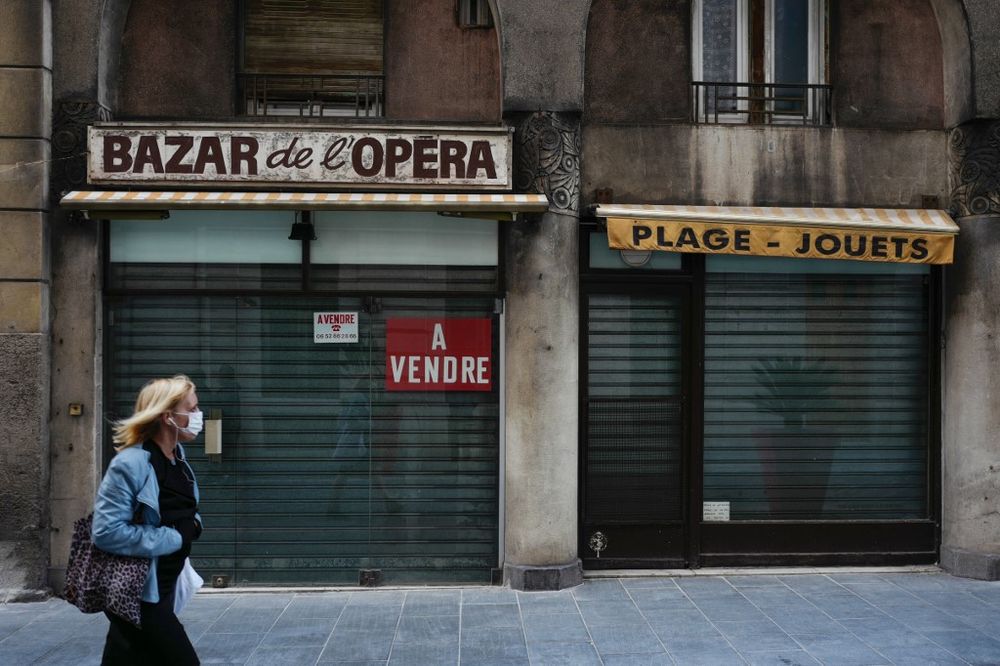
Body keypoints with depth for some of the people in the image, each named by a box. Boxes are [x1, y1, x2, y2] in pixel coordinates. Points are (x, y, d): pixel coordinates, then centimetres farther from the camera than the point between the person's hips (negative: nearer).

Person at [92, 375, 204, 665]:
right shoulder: (130, 463, -22)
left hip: (162, 587, 8)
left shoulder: (177, 454, 5)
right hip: (135, 591, -8)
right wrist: (175, 538, -21)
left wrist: (193, 524, -1)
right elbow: (107, 532, -27)